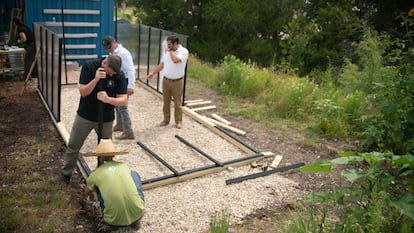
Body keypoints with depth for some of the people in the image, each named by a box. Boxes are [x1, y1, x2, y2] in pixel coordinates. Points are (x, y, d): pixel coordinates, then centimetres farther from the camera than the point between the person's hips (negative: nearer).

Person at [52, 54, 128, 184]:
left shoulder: (119, 75, -16)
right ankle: (65, 175, 29)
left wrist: (108, 99, -38)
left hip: (106, 119, 0)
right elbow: (83, 92, -18)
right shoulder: (89, 66, -15)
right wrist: (95, 79, -35)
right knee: (73, 147, 11)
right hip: (84, 116, 1)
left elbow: (124, 99, -18)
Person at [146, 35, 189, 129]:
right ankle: (166, 119, 24)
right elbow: (162, 64, 14)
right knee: (166, 102, 11)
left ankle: (178, 121, 18)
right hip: (166, 80, 5)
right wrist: (153, 73, 8)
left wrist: (171, 51, -16)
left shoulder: (184, 51, -13)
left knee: (177, 103, 5)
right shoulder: (167, 51, 5)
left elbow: (176, 60, -31)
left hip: (177, 82, -5)